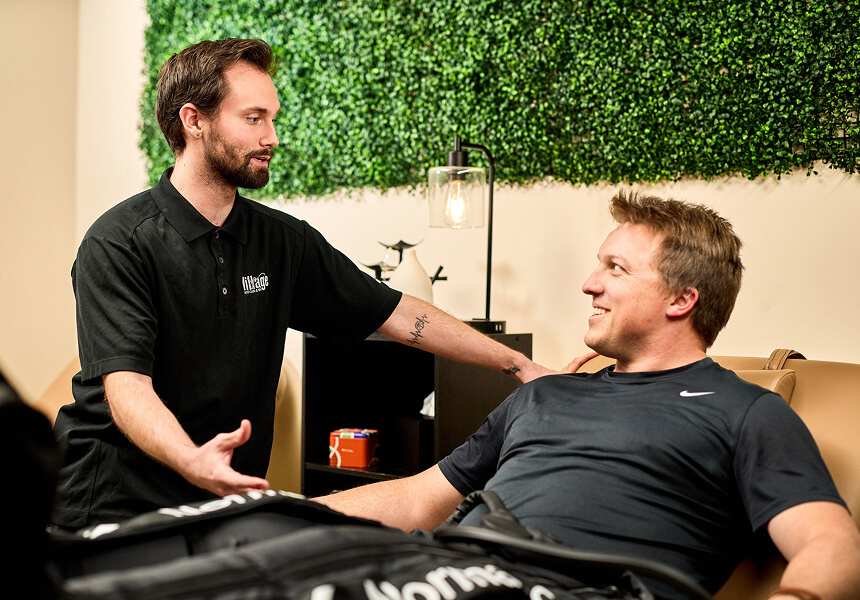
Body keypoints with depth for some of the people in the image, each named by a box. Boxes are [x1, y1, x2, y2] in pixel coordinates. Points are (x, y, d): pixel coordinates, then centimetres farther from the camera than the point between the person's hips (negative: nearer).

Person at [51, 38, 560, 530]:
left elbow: (396, 312, 9)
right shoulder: (119, 243, -11)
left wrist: (521, 365, 5)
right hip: (112, 512, -4)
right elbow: (126, 385, -22)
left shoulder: (284, 240, 6)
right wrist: (192, 461, -43)